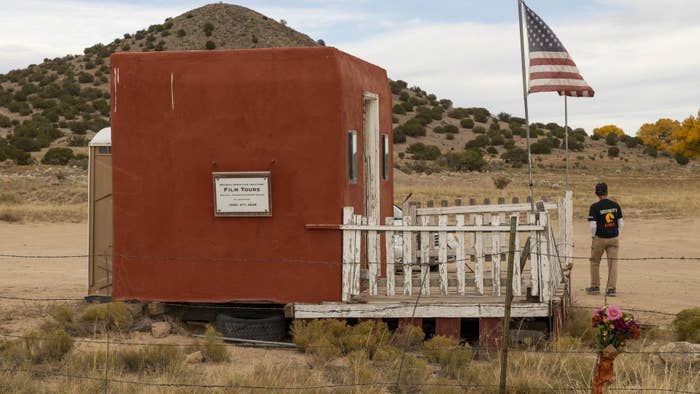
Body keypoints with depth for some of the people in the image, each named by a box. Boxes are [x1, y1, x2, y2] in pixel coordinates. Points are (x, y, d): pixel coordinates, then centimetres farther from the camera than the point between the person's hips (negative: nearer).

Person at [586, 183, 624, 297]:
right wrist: (617, 235, 14)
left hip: (599, 239, -3)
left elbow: (592, 225, -15)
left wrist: (593, 236, 2)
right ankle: (612, 288, 1)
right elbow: (621, 223, 4)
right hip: (614, 238, 3)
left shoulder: (595, 207, -12)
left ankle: (595, 287, 20)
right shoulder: (615, 205, 1)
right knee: (613, 263, 5)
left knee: (595, 262, 13)